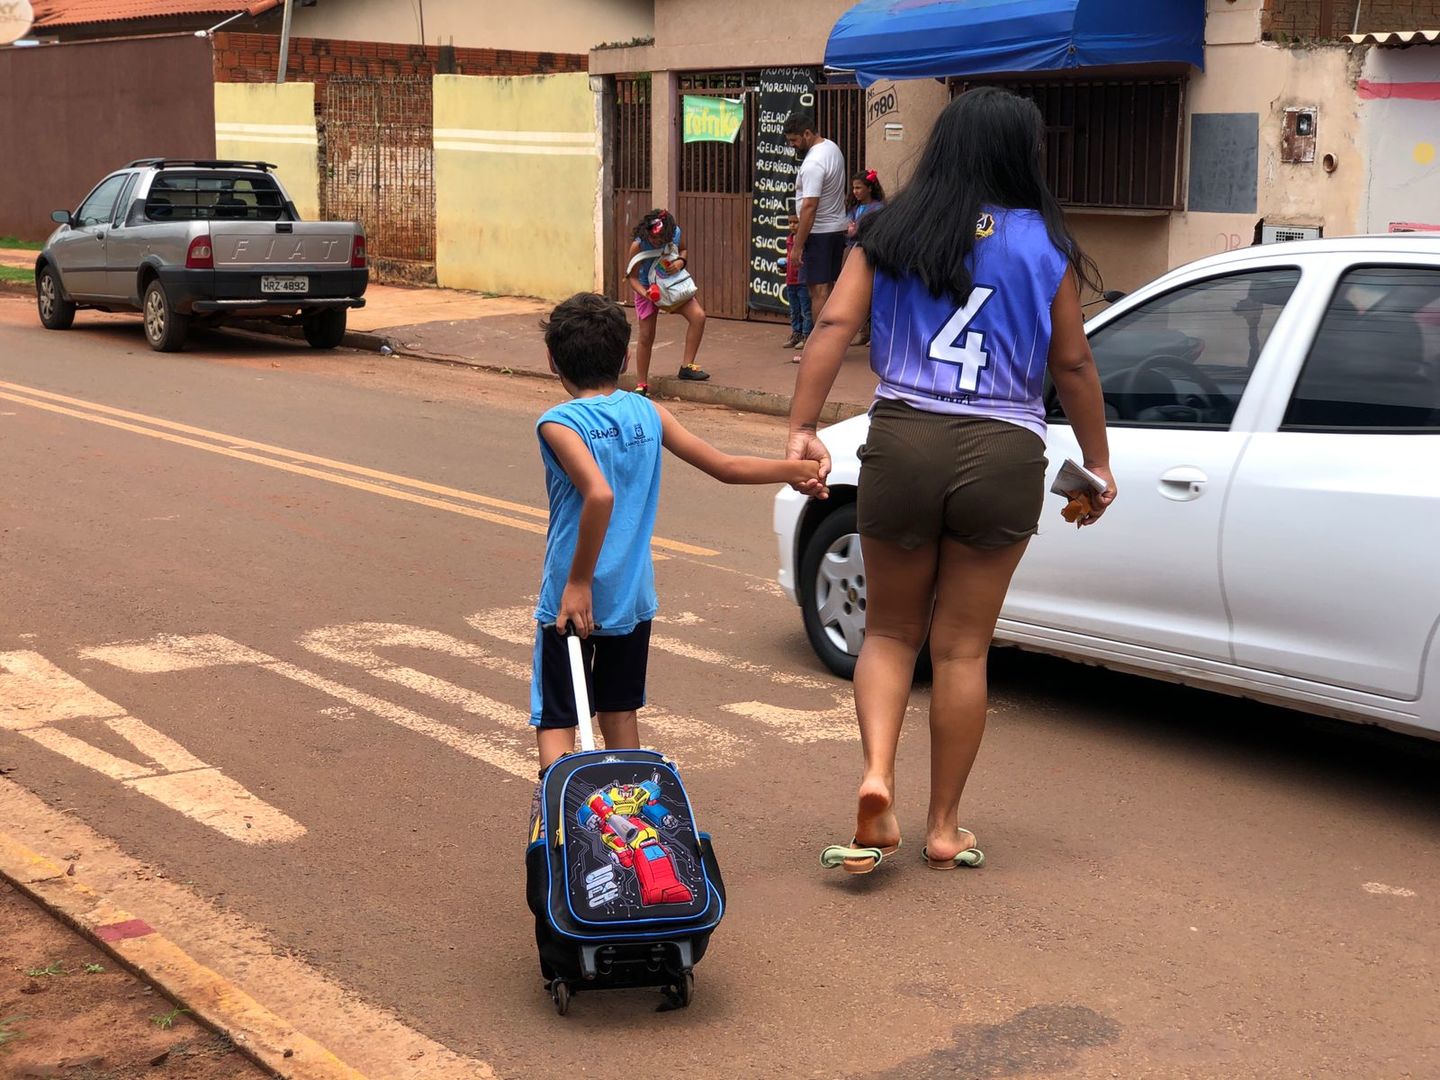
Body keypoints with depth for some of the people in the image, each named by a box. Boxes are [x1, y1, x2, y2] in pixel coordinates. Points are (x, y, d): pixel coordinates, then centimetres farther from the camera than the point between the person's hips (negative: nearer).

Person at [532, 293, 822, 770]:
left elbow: (599, 495, -30)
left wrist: (578, 583, -23)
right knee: (620, 713, 20)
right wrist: (797, 469, 21)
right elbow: (726, 467, 7)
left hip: (572, 601, -5)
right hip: (633, 598, 5)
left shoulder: (559, 423, -14)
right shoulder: (646, 413, 2)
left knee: (555, 722, 2)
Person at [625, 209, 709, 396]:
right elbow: (633, 277, -20)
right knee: (646, 336, -1)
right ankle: (641, 385, 14)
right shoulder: (638, 246, -27)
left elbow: (683, 250, 4)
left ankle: (687, 366, -9)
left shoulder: (677, 233, -18)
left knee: (698, 316, -18)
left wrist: (681, 261, -19)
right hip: (647, 289, -3)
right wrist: (645, 294, -39)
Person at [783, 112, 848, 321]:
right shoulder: (832, 147, 9)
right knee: (829, 286, 13)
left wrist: (798, 245, -24)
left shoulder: (813, 163, -23)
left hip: (819, 233, -10)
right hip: (838, 227, 10)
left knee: (818, 290, -7)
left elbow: (809, 207, -27)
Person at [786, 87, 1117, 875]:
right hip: (1004, 454, -1)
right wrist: (1097, 464, 16)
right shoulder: (1044, 245, 3)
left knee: (890, 630, 18)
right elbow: (1072, 365, 6)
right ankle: (944, 826, 19)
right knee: (963, 647, 10)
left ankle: (876, 777, -5)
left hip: (904, 442, 1)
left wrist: (801, 430, -7)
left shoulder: (890, 233, 6)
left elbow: (834, 325, -4)